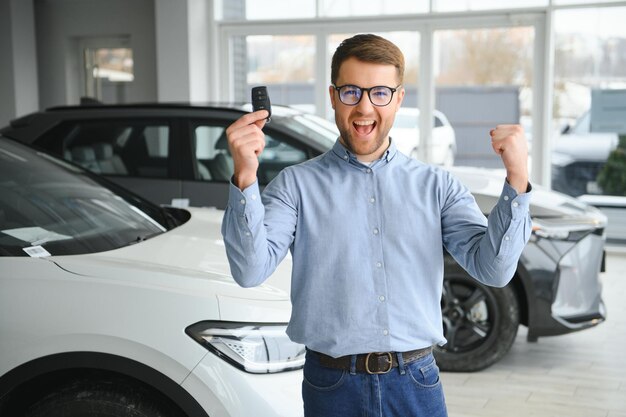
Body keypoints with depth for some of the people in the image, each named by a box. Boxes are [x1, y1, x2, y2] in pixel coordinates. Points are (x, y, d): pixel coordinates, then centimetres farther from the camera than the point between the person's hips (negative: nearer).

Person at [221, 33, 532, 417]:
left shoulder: (436, 186, 4)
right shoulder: (297, 184, -1)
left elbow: (494, 269, -5)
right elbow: (251, 270, -14)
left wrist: (517, 179, -18)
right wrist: (245, 179, -27)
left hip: (417, 384, 2)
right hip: (333, 385, -1)